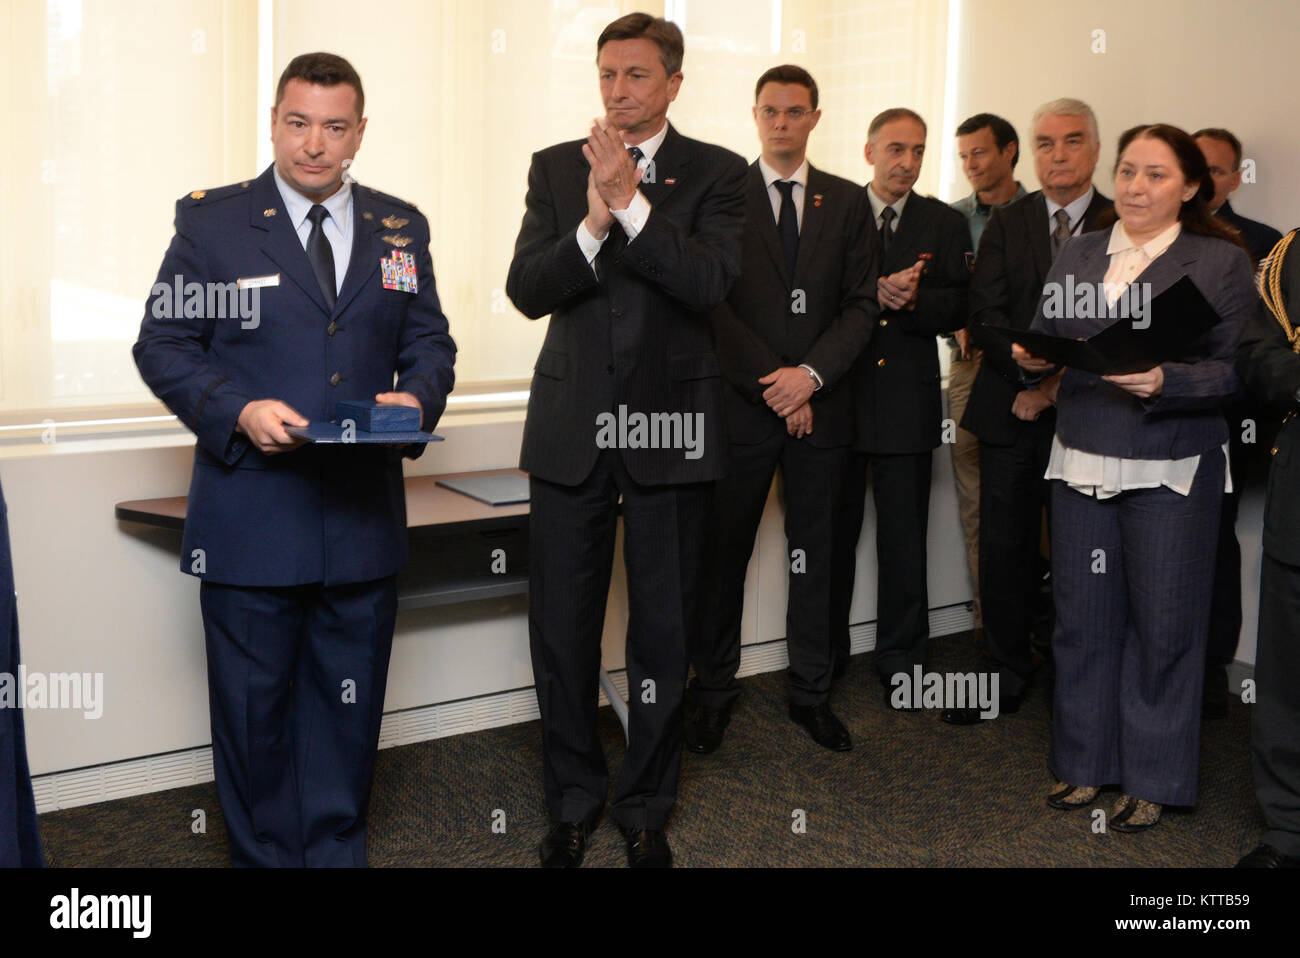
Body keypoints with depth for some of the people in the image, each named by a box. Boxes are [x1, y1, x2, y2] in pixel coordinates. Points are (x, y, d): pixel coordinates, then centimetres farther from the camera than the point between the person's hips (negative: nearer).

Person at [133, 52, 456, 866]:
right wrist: (239, 412, -18)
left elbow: (430, 342, 12)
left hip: (363, 517, 3)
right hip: (251, 517, -2)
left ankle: (337, 851, 31)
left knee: (349, 706, 14)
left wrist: (417, 397, -11)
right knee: (253, 706, 9)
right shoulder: (210, 221, 0)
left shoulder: (400, 229, 9)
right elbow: (162, 344, -2)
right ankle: (264, 856, 27)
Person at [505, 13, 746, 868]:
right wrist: (593, 224, -18)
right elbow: (526, 290, -3)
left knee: (664, 630, 8)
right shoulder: (556, 168, 7)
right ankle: (575, 797, 28)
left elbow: (710, 282, -14)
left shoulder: (715, 173, 2)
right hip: (572, 426, 2)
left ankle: (647, 806, 25)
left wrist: (630, 201, -20)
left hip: (671, 423, -1)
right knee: (562, 627, 9)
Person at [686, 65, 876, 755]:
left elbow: (861, 304, 3)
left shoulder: (846, 201, 9)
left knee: (814, 554, 9)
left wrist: (810, 375, -11)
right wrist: (770, 384, -11)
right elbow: (713, 304, -5)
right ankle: (714, 690, 17)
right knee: (724, 551, 4)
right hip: (742, 406, -2)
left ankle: (810, 692, 21)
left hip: (820, 405, 2)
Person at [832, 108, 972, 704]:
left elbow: (959, 309, 2)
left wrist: (913, 300, -17)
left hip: (908, 398, 0)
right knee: (833, 530, 7)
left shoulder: (947, 224, 9)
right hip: (840, 390, 0)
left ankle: (900, 655, 17)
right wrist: (872, 293, -17)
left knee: (904, 536, 5)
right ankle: (825, 652, 20)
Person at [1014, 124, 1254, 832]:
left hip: (1170, 469, -4)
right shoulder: (1078, 255, 12)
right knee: (1082, 614, 8)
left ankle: (1152, 779, 20)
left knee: (1162, 623, 4)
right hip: (1082, 461, 4)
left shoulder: (1222, 262, -1)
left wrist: (1164, 382, -22)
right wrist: (1031, 357, -5)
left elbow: (1238, 372, -6)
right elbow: (1046, 339, 17)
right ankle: (1085, 761, 24)